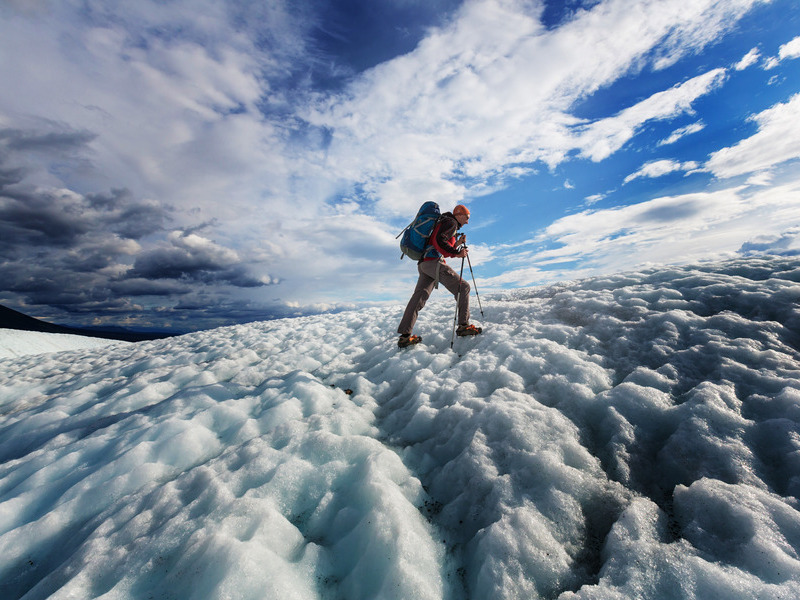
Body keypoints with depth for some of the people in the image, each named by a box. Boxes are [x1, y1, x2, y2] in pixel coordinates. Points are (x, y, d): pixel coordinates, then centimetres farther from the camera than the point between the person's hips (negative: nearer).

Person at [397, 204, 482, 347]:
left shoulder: (445, 223, 34)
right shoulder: (450, 222, 2)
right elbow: (439, 241, -16)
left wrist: (458, 243, 22)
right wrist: (457, 252, -14)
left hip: (424, 264, 10)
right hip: (433, 262, -9)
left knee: (419, 297, 0)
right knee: (463, 287, -3)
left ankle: (404, 336, -4)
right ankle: (463, 326, -8)